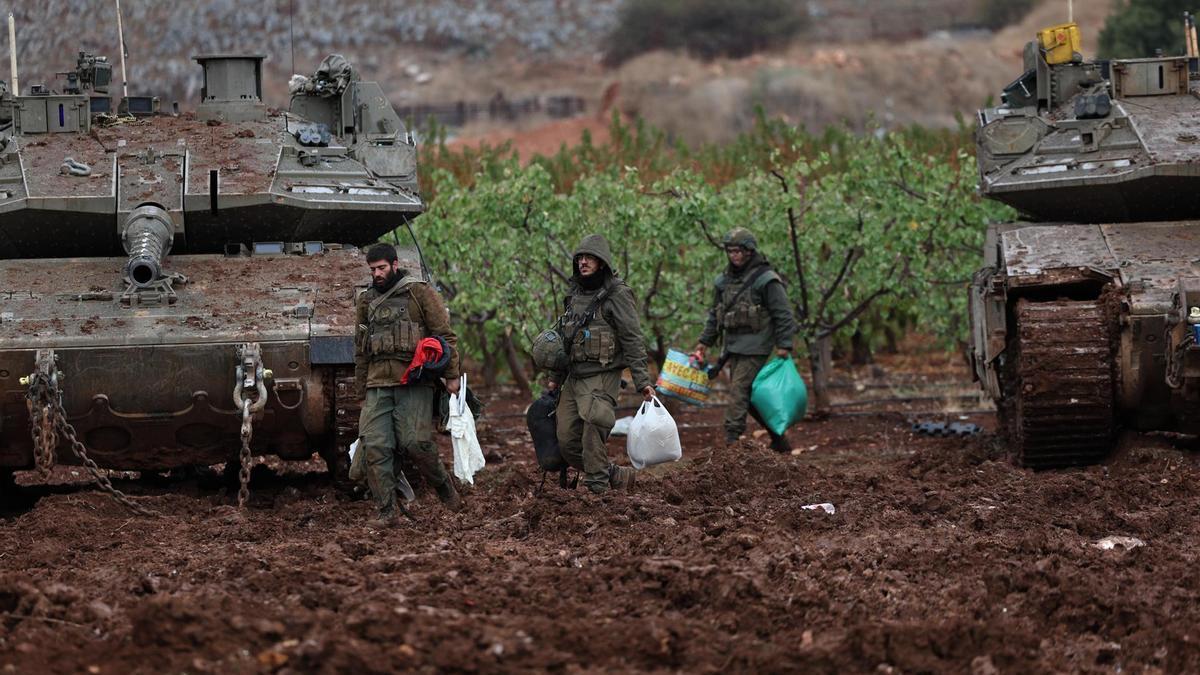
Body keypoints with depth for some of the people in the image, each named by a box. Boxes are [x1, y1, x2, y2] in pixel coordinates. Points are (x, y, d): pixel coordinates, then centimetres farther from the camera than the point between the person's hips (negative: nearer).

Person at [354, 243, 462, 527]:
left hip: (413, 383, -5)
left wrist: (451, 375, -5)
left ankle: (445, 487, 14)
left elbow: (445, 335, 1)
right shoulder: (367, 301, 18)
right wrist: (361, 390, 24)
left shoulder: (419, 293, 2)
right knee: (375, 447, -7)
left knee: (415, 442, -12)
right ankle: (386, 511, -3)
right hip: (377, 384, 5)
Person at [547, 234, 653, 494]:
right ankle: (617, 476, 16)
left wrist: (642, 381, -17)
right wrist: (556, 377, 23)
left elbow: (633, 340, -11)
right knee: (567, 442, 5)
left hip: (601, 378, -8)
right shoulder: (575, 295, 16)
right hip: (574, 379, 8)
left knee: (592, 432, -20)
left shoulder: (617, 295, -7)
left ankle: (598, 486, -14)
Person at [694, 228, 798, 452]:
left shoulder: (765, 280, -10)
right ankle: (778, 439, 21)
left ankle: (732, 440, -14)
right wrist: (704, 343, 16)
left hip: (755, 347, -8)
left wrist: (784, 346, -16)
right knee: (751, 397, 11)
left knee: (739, 392, -14)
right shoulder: (724, 281, 12)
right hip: (733, 347, 8)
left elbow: (783, 315, -11)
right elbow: (714, 315, 21)